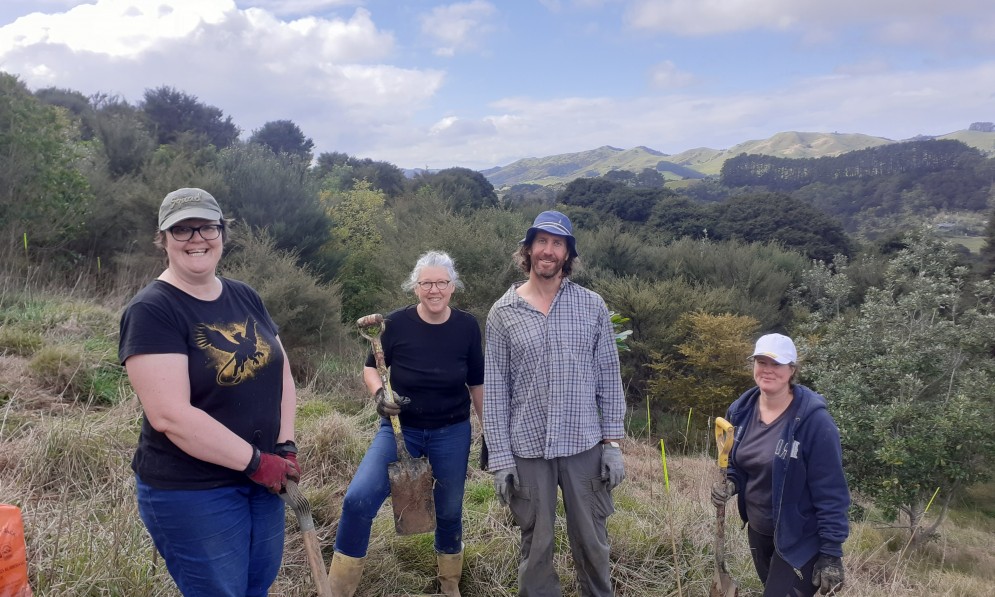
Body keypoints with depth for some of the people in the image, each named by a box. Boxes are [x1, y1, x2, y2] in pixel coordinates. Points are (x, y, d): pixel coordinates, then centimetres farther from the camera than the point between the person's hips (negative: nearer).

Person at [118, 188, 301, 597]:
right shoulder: (151, 310, -17)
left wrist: (285, 447, -6)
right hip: (190, 492, -6)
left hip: (261, 479, 7)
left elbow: (282, 373, 8)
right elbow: (171, 415, -24)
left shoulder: (245, 297, 5)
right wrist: (256, 461, -21)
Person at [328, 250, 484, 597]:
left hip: (452, 433, 1)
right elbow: (371, 368, 1)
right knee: (358, 499, -17)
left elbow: (477, 384, 2)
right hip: (400, 429, -1)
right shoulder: (397, 323, -13)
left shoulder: (467, 327, -9)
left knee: (449, 510, 15)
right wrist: (379, 393, -20)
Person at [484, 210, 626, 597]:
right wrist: (500, 458, -4)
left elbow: (609, 377, 4)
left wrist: (612, 442, -1)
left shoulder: (592, 306, 1)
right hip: (528, 449, 0)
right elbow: (494, 391, -1)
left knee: (591, 541, 14)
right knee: (536, 545, 12)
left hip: (585, 446, 1)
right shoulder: (503, 313, -2)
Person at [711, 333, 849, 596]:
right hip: (758, 530, 7)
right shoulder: (741, 410, -4)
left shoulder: (814, 420, -22)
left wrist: (831, 553, -18)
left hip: (799, 540, -6)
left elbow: (831, 493, -19)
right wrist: (729, 483, -10)